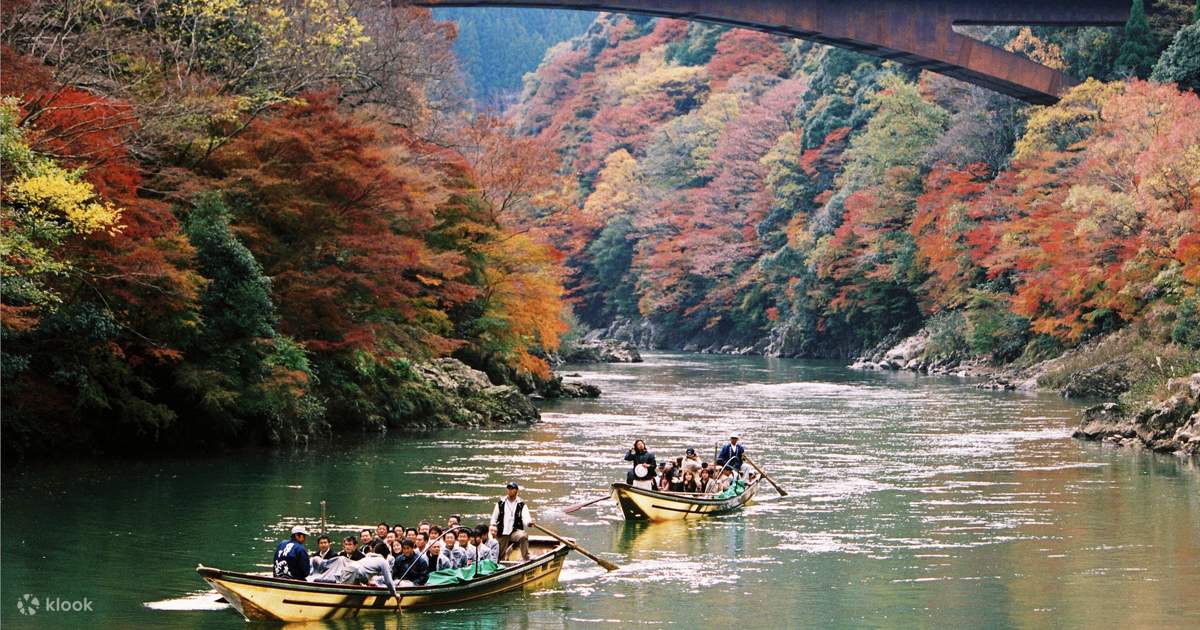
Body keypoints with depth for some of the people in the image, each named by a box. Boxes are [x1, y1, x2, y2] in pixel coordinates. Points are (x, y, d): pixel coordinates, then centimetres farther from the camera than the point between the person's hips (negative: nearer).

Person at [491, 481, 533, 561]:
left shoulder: (521, 504, 0)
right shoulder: (500, 503, 7)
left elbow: (526, 518, -15)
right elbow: (494, 519, 12)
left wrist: (529, 522, -38)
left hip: (515, 531, -3)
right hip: (502, 533, 3)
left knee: (523, 536, -34)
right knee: (500, 555, 2)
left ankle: (526, 558, -30)